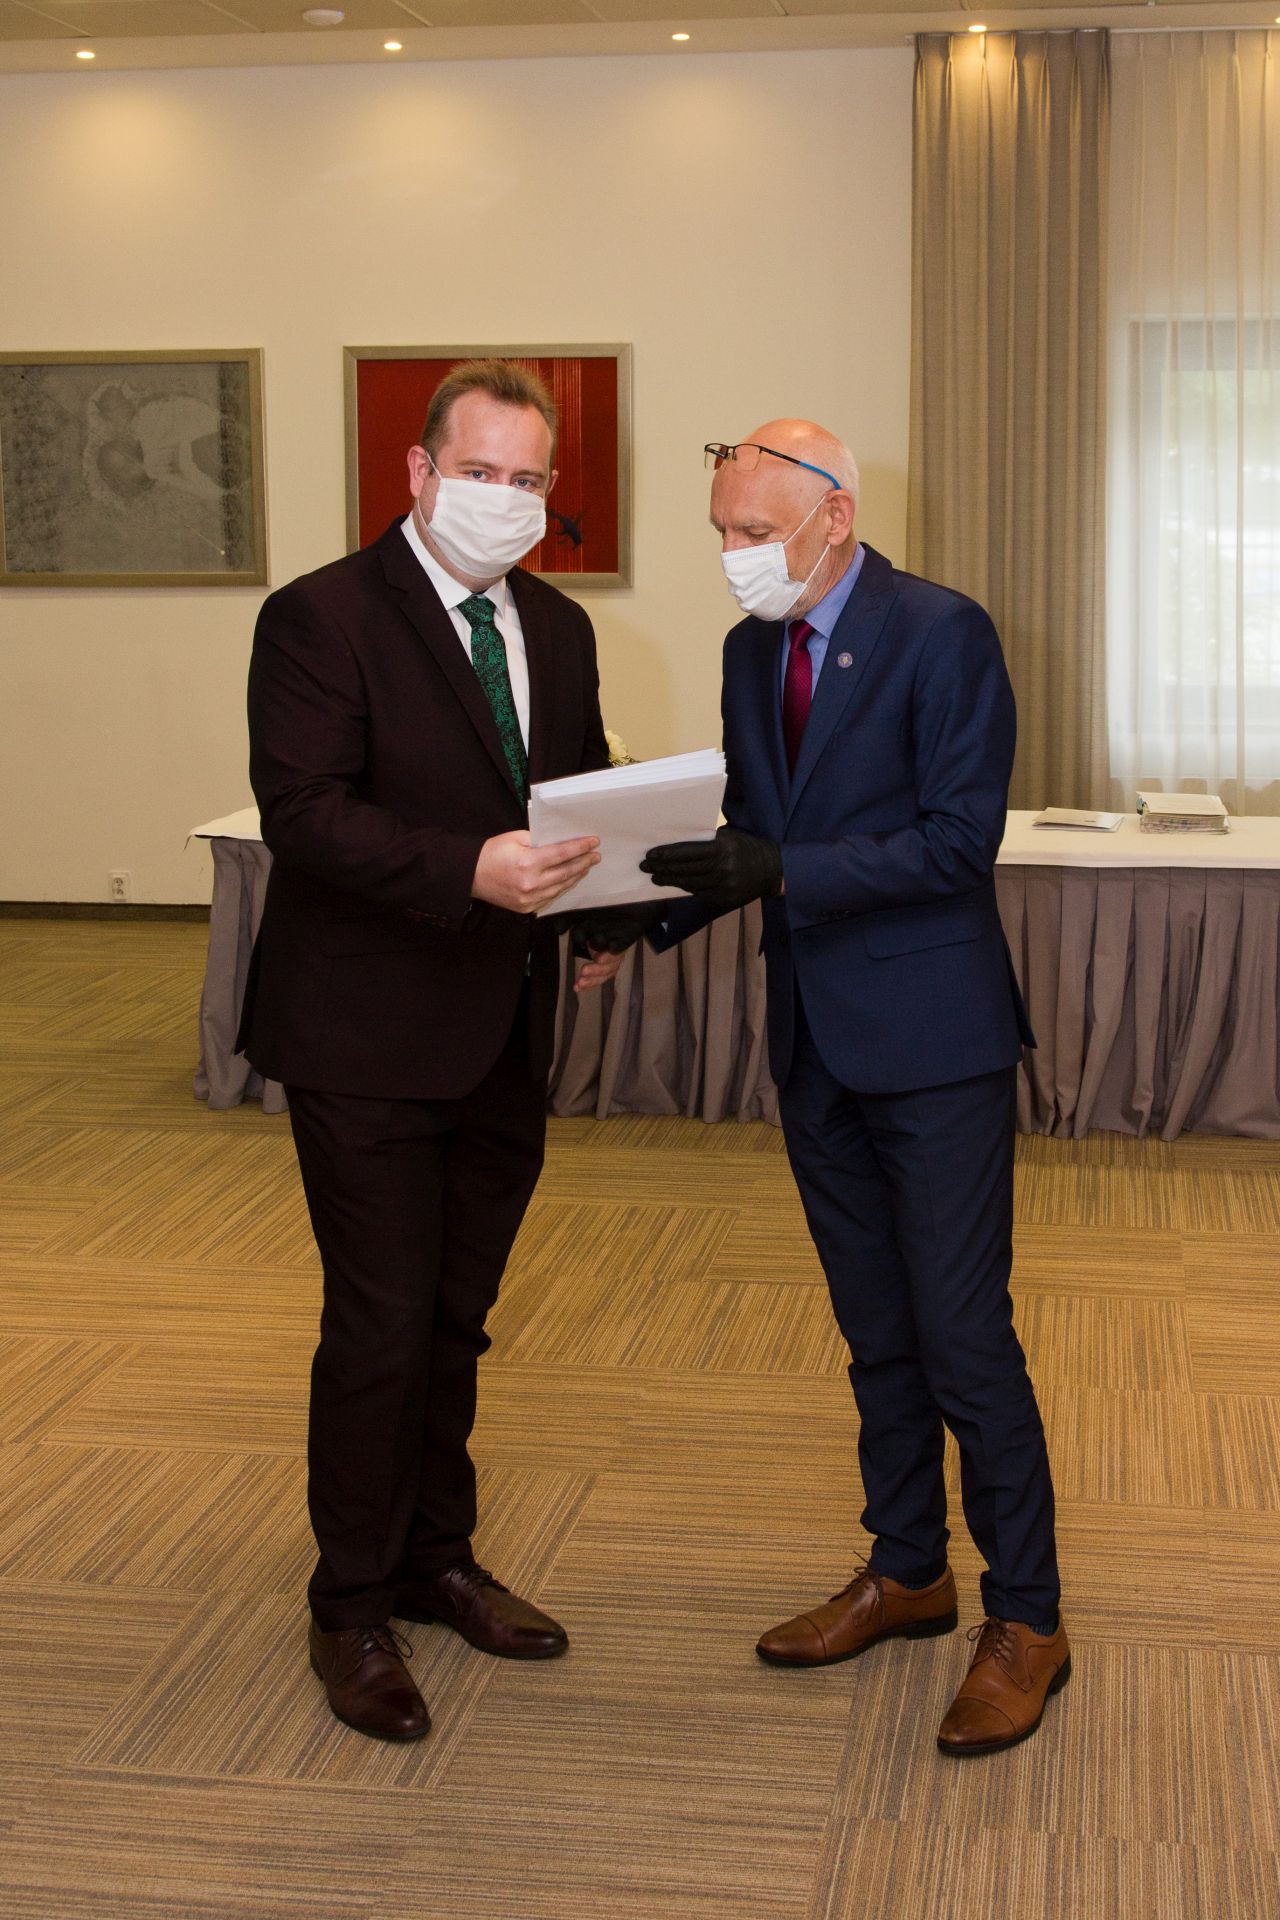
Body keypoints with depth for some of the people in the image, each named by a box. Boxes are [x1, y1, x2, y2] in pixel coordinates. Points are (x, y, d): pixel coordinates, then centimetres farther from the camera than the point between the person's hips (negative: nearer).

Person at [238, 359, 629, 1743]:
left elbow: (585, 791, 19)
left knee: (454, 1318, 18)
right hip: (370, 1042, -6)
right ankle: (352, 1609, 17)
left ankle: (435, 1561, 35)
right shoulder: (322, 617, -10)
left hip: (505, 1042, 7)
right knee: (381, 1327, -1)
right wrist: (470, 870, -33)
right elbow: (302, 813, -20)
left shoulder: (557, 628, 11)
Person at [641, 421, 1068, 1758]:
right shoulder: (751, 651, 9)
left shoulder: (943, 636, -13)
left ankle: (1025, 1620, 11)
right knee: (875, 1333, 17)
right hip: (817, 1043, 7)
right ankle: (906, 1571, 32)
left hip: (933, 1040, -7)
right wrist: (663, 906, -4)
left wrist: (781, 876, -27)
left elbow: (959, 843, -19)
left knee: (963, 1336, -3)